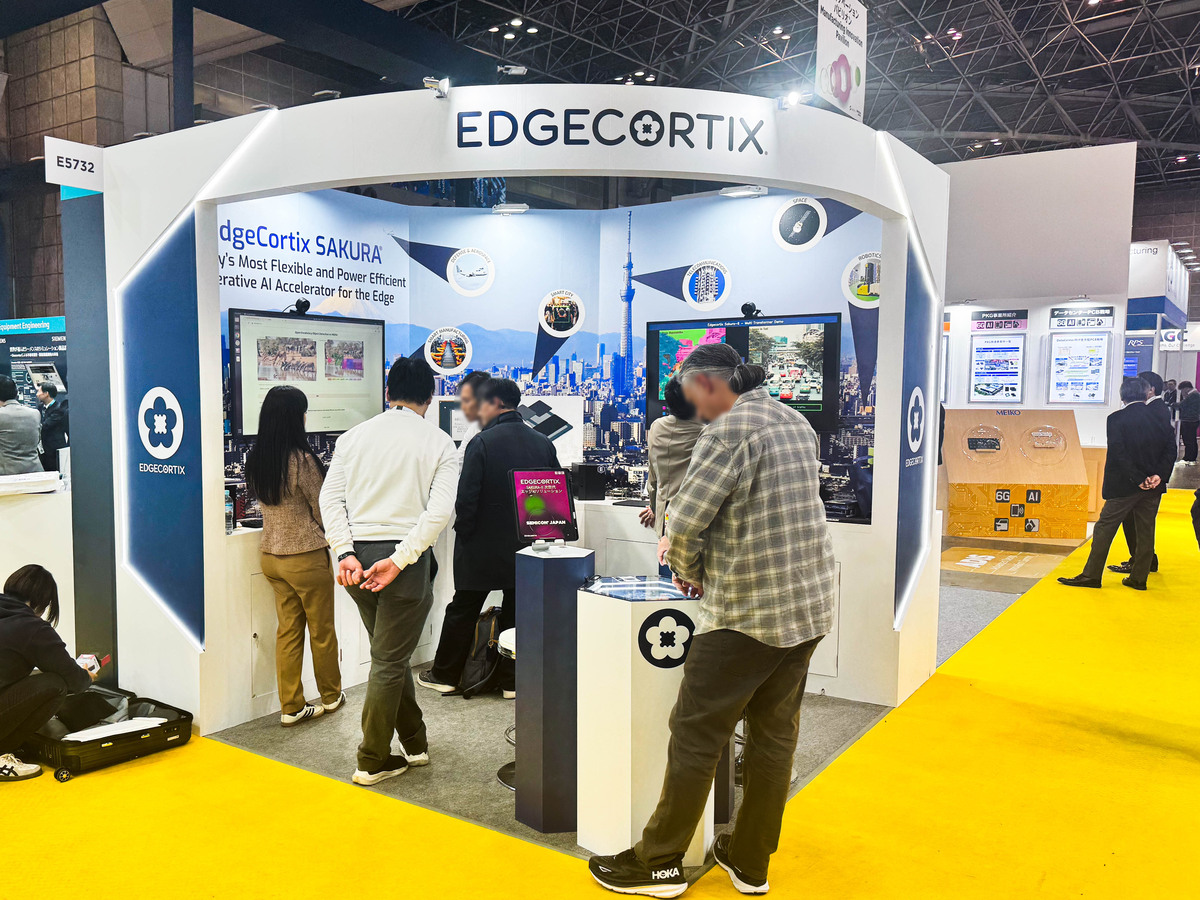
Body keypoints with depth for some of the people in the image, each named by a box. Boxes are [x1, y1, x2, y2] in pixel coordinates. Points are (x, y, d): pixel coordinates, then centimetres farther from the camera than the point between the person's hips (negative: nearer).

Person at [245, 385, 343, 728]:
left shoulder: (254, 458, 1)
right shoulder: (301, 460, -20)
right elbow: (323, 512, -11)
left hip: (271, 555, 6)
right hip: (307, 557, -6)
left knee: (288, 630, 12)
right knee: (322, 631, 11)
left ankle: (291, 707, 17)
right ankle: (331, 696, 28)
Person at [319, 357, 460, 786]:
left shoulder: (354, 436, 8)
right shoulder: (440, 442, -1)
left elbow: (330, 497, 0)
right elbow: (439, 511, -13)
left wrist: (346, 553, -5)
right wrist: (399, 560, -14)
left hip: (357, 557, 4)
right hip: (404, 557, -4)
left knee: (393, 653, 19)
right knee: (389, 661, 7)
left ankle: (415, 742, 32)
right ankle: (373, 761, 17)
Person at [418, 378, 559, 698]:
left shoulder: (482, 442, -15)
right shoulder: (543, 443, 1)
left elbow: (466, 497, -17)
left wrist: (463, 531, -3)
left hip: (484, 545, -4)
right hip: (527, 545, 4)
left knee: (463, 610, 12)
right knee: (518, 610, 13)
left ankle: (445, 675, 24)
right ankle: (514, 680, 18)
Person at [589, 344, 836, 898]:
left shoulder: (729, 430, -16)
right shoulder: (796, 423, 12)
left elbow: (684, 525, -20)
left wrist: (691, 572, 1)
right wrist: (700, 547, 16)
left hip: (747, 613, -9)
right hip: (808, 607, 9)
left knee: (696, 734, 4)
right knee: (774, 732, 16)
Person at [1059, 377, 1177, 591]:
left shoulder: (1117, 419, -8)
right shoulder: (1158, 417, 5)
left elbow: (1118, 453, -16)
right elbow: (1171, 447, -1)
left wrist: (1138, 479, -12)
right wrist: (1159, 475, -7)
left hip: (1125, 485, -5)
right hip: (1153, 486, 5)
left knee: (1104, 528, 1)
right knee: (1145, 531, 12)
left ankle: (1091, 575, 2)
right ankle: (1139, 578, 17)